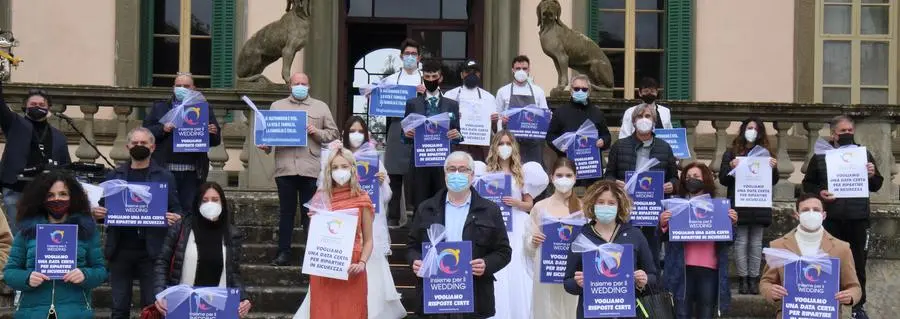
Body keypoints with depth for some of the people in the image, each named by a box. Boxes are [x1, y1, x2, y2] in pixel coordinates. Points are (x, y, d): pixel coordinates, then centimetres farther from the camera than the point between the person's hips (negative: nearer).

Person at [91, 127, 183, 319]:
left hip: (151, 251, -2)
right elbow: (103, 208, 13)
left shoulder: (165, 178, 6)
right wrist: (96, 214, -9)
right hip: (120, 250, 2)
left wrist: (175, 218, -16)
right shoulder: (114, 176, 12)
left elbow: (176, 210, 6)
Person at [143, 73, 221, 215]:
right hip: (164, 170, 0)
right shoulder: (159, 107, 15)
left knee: (189, 211, -2)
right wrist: (163, 129, -11)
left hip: (192, 173, 0)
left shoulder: (205, 109, 14)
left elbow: (216, 141, 11)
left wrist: (213, 133, -12)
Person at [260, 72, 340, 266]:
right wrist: (266, 145, -8)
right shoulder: (277, 106, 16)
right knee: (286, 212, 5)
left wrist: (316, 132, -6)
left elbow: (333, 133, 10)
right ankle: (283, 253, 8)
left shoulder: (321, 107, 13)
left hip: (311, 168, -1)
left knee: (310, 212, 2)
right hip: (285, 167, 1)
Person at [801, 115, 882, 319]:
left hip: (858, 218, 1)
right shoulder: (821, 156, 2)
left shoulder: (864, 154, 7)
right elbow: (807, 183, 7)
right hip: (831, 218, -1)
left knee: (858, 262, 7)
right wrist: (819, 192, -13)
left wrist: (872, 175, -11)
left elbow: (876, 186, 11)